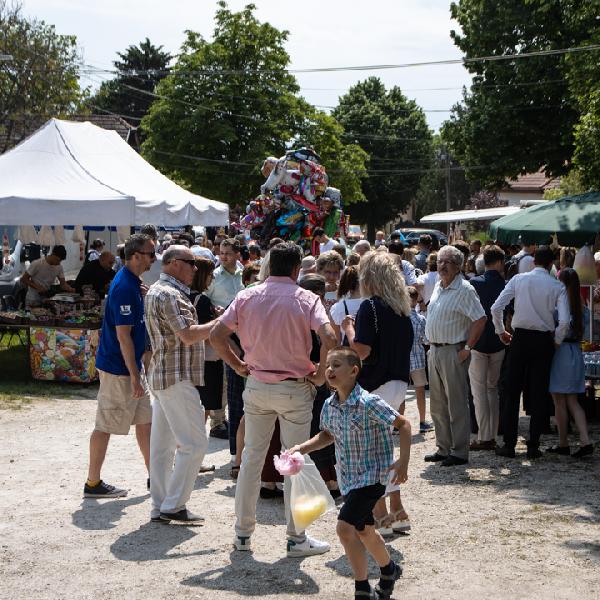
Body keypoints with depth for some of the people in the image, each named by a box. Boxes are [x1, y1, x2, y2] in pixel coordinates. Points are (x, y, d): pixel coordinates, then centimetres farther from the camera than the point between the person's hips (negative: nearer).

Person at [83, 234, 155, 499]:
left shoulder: (132, 283, 10)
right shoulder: (124, 287, -21)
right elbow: (123, 335, -23)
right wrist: (134, 375, -22)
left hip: (131, 365, 10)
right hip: (118, 368, -10)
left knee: (145, 420, 13)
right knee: (105, 425, 0)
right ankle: (93, 484, 9)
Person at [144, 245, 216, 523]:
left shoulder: (156, 290, 18)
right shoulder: (169, 294, -16)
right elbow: (189, 335, -23)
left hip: (161, 376, 11)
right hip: (177, 378, -11)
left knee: (162, 445, 10)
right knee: (193, 444, -7)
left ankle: (160, 507, 14)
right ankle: (173, 505, -5)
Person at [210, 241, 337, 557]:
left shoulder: (248, 297, 0)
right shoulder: (306, 299, -9)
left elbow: (216, 335, -5)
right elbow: (328, 337, -23)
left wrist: (237, 365, 6)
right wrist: (321, 373, -9)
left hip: (257, 386, 3)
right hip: (294, 389, -3)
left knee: (251, 457, 13)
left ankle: (242, 532, 19)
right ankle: (296, 538, 12)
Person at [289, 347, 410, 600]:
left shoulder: (369, 403, -21)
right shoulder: (329, 405, -1)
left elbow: (403, 424, -15)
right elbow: (328, 435, 17)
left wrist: (403, 461, -22)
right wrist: (302, 448, 3)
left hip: (372, 476, -8)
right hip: (349, 479, 8)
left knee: (345, 527, -19)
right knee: (364, 531, 22)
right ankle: (389, 570, 49)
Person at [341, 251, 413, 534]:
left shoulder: (370, 307, -14)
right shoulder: (401, 309, 9)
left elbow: (361, 350, -20)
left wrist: (349, 328, -5)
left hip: (374, 384, -8)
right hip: (398, 383, 8)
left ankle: (381, 518, 5)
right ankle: (397, 513, 20)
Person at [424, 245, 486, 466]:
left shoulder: (464, 289, -13)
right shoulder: (438, 286, 13)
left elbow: (480, 319, -20)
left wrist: (467, 349, -18)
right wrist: (432, 346, 16)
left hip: (453, 352, -9)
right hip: (434, 351, 9)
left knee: (457, 405, -3)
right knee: (437, 405, 14)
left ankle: (459, 453, 3)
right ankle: (443, 449, 23)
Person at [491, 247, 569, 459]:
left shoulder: (519, 280, -1)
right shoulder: (557, 286, -3)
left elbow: (496, 308, -6)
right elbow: (564, 320, -13)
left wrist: (501, 332, 9)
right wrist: (556, 340, 4)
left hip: (520, 338, 0)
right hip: (544, 340, 0)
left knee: (513, 392, 7)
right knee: (539, 394, 7)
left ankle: (509, 444, 6)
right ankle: (533, 446, 7)